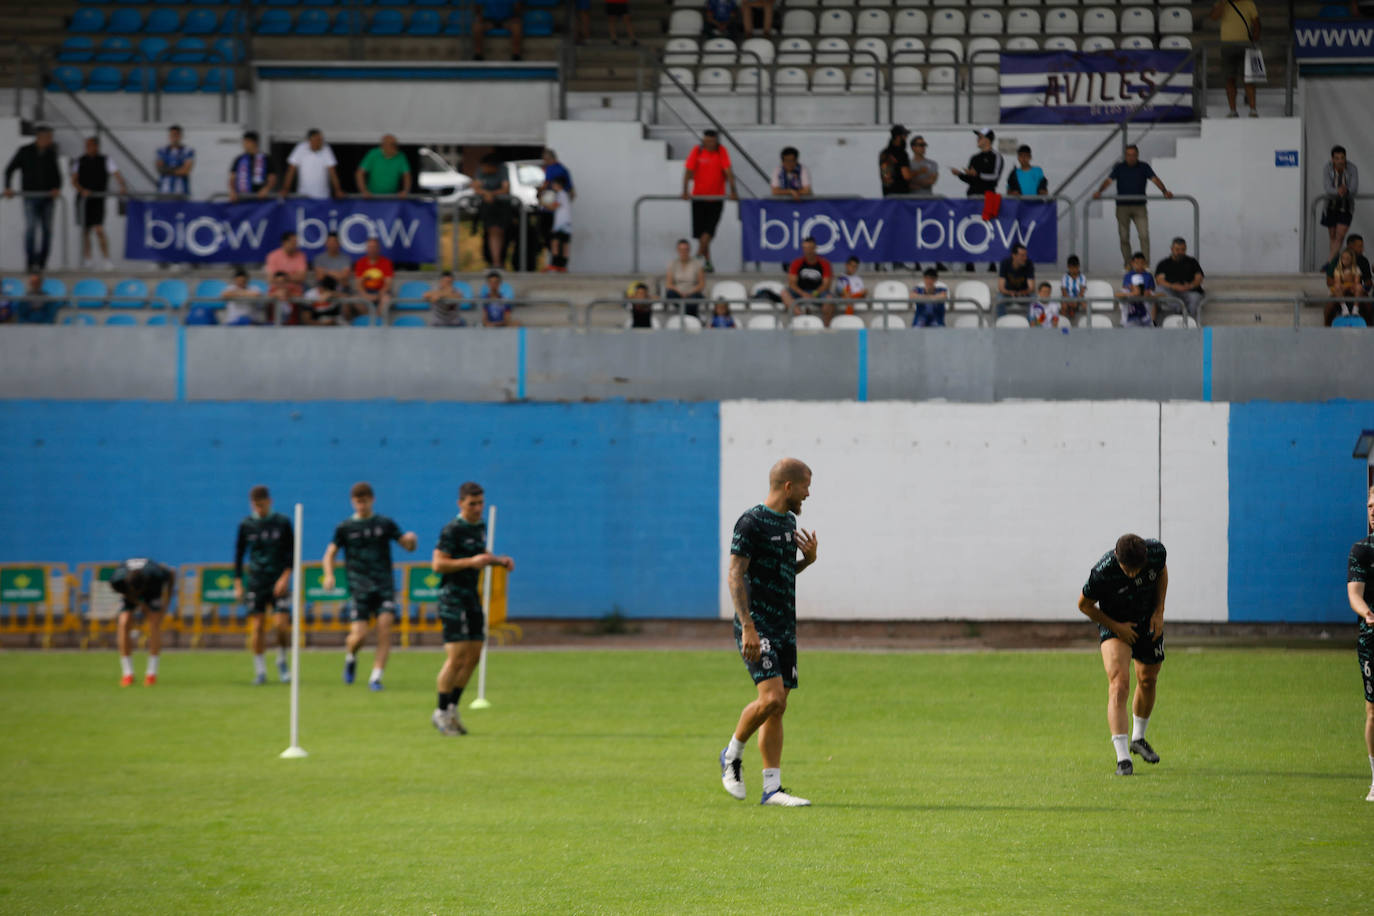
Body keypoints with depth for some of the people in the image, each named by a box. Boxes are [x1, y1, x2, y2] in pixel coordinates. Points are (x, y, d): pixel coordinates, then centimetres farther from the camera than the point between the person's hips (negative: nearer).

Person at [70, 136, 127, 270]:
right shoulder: (80, 161, 9)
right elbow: (74, 181, 5)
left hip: (98, 199, -3)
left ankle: (106, 260, -13)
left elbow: (116, 174, -7)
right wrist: (82, 190, -14)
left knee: (99, 230, -14)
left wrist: (123, 187, -25)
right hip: (83, 199, 3)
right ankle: (86, 260, 20)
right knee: (85, 231, 9)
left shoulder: (105, 160, 3)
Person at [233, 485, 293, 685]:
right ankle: (260, 670, 5)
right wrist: (238, 584, 4)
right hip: (256, 582, 1)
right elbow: (239, 555, 9)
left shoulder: (282, 522, 0)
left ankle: (282, 661, 12)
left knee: (281, 624, -13)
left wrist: (285, 577, -10)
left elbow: (292, 552, 1)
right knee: (257, 625, -4)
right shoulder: (246, 525, 3)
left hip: (278, 582, -1)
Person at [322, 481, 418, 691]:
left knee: (385, 626, -16)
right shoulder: (345, 527, 6)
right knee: (359, 636, -9)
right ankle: (350, 657, 26)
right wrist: (329, 575, -9)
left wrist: (411, 539, -14)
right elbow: (330, 553, 9)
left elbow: (408, 546, 10)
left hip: (385, 585, 1)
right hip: (359, 587, -1)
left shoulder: (385, 524, 8)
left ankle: (376, 677, -10)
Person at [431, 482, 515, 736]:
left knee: (474, 656, 8)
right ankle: (441, 712, 0)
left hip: (472, 598, 8)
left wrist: (499, 560, 12)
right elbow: (438, 564, -18)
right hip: (453, 598, -8)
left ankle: (452, 708, 18)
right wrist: (471, 562, -23)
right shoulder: (452, 530, -14)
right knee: (457, 657, -10)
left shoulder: (480, 527, 12)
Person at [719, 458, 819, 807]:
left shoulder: (788, 521, 16)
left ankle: (772, 788, 4)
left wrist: (808, 560, 7)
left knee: (778, 707, 4)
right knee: (771, 698, -19)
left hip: (785, 628, 8)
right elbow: (736, 575, -15)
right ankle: (732, 755, 4)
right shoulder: (751, 522, -11)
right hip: (757, 626, -8)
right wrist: (748, 627, -22)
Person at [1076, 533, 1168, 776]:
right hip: (1114, 623, -4)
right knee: (1119, 682, -21)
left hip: (1148, 621, 4)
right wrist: (1116, 626, -18)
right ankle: (1123, 758, -25)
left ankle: (1138, 738, 41)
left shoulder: (1157, 552, -24)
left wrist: (1159, 611, -4)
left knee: (1148, 680, 14)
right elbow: (1084, 605, -14)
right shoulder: (1102, 572, -34)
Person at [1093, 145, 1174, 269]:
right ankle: (1127, 264, 13)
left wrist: (1164, 191, -26)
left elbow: (1155, 179, -8)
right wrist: (1099, 191, -26)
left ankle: (1146, 263, -11)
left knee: (1144, 235, -12)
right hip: (1122, 206, 1)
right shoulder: (1119, 167, 3)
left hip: (1139, 207, -1)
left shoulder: (1144, 167, 3)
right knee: (1124, 238, 3)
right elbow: (1108, 180, -7)